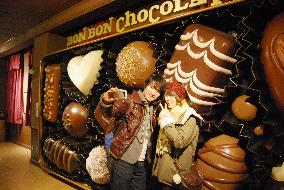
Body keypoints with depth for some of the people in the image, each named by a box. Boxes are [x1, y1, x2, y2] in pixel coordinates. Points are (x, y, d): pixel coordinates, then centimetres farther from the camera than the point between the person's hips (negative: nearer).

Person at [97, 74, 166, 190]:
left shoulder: (153, 108, 11)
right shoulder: (132, 101, -10)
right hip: (123, 160, -6)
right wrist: (106, 102, -47)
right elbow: (112, 110, -28)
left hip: (140, 163, 7)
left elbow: (149, 133, 14)